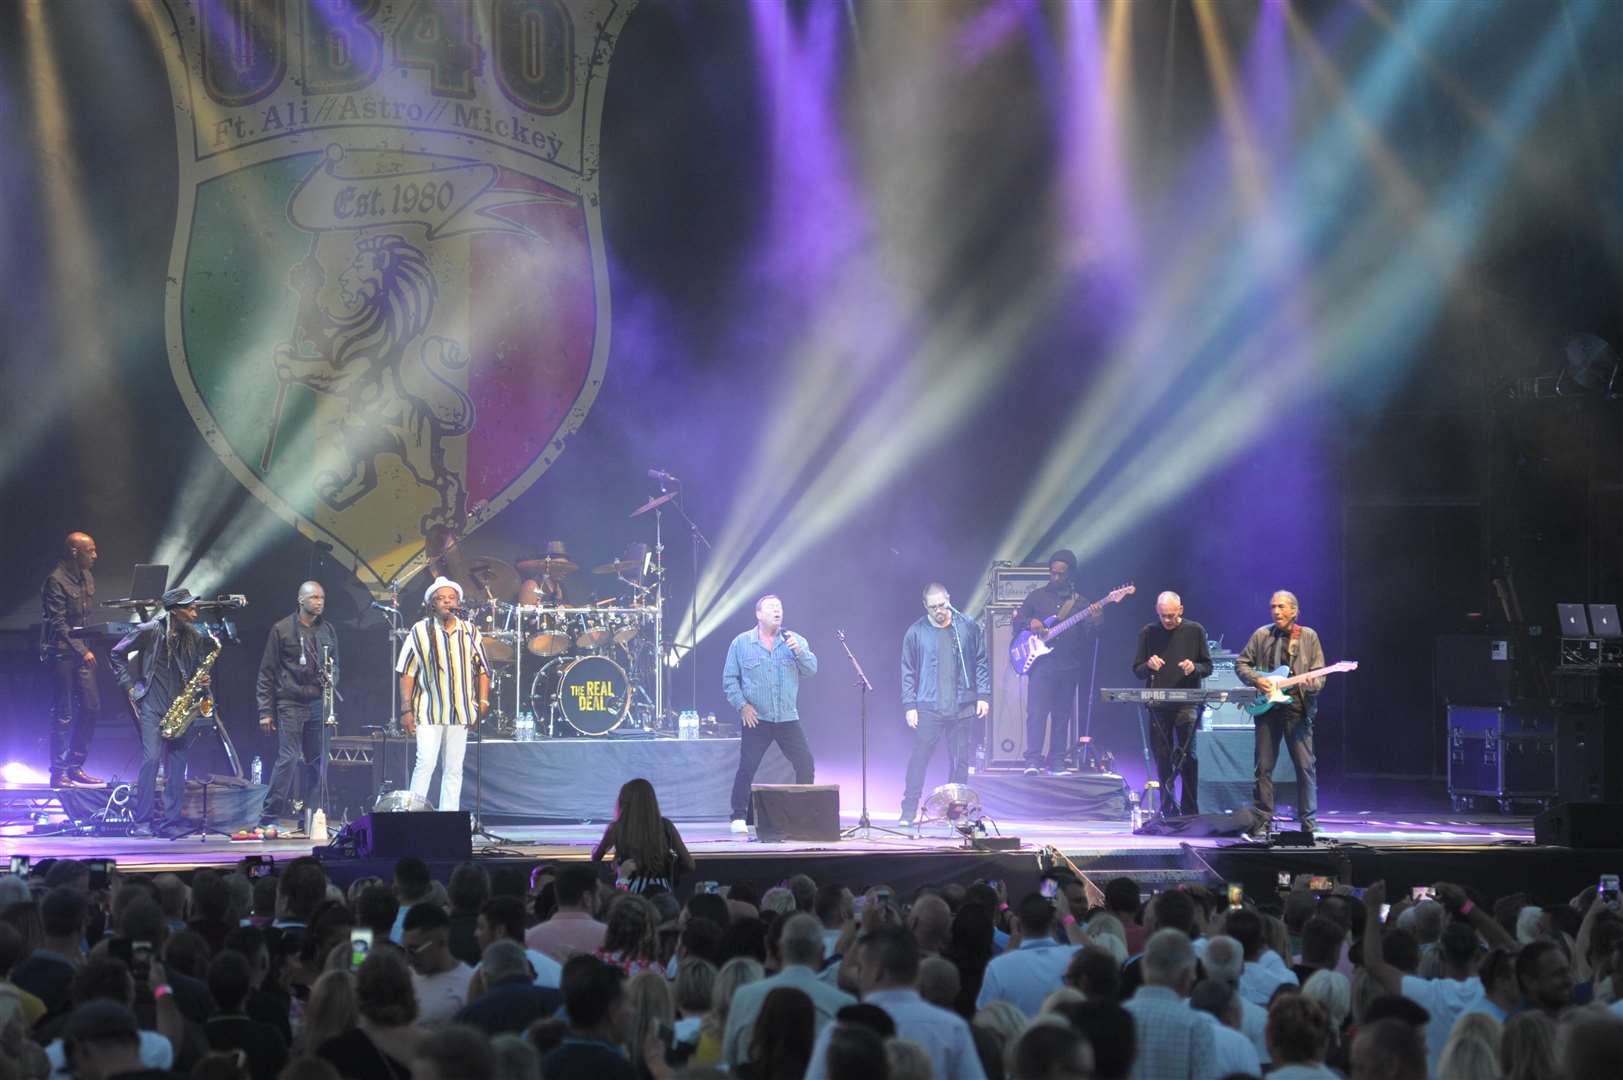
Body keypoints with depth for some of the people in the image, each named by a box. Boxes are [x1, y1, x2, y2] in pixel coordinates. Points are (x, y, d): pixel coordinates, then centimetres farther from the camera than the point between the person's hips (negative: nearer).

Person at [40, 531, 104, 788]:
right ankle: (58, 773, 1)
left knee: (91, 706, 6)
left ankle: (75, 767, 15)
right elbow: (58, 623, -18)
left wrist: (90, 647, 11)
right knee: (63, 714, -5)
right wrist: (82, 651, -20)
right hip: (62, 653, -8)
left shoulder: (87, 577, 12)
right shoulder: (56, 581, -14)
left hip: (82, 652, 8)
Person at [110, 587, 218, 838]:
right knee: (151, 758, -14)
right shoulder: (148, 632, -5)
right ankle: (142, 822, -10)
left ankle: (171, 822, 8)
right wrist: (130, 687, -4)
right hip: (153, 705, -4)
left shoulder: (196, 637, 8)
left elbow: (200, 668, 18)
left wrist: (202, 680, -5)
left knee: (178, 765, 3)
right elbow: (116, 655, 2)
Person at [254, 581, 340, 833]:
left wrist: (331, 683, -2)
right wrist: (265, 710, -4)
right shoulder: (281, 630, 0)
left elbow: (334, 665, 22)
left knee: (315, 762, 4)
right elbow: (267, 672, 0)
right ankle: (269, 818, -8)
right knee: (288, 759, -12)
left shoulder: (327, 631, 13)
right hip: (290, 705, -5)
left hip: (318, 705, 5)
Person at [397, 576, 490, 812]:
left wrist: (483, 701, 1)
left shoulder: (470, 631, 9)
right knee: (425, 764, -12)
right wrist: (407, 709, -7)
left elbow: (482, 669, 13)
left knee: (454, 768, 6)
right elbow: (407, 673, -1)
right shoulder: (420, 631, 0)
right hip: (429, 711, -4)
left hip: (461, 710, 4)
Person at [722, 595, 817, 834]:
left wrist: (798, 651, -17)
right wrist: (742, 706, -7)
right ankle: (740, 817, 2)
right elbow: (729, 679, 3)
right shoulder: (741, 643, 2)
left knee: (806, 764, 1)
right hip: (756, 718, -3)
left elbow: (811, 670, 0)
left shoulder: (795, 641, 8)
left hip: (788, 718, 3)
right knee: (747, 768, -7)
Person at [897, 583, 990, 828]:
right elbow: (908, 671, 4)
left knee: (960, 760, 6)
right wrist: (909, 705, -2)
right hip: (928, 707, -1)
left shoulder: (968, 627, 3)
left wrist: (983, 695, 1)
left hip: (961, 707, 2)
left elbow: (981, 662, 8)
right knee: (919, 757, -4)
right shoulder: (916, 633, 1)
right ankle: (909, 812, 0)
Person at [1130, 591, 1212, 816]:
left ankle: (1190, 811, -7)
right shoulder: (1148, 633, 7)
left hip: (1187, 702, -2)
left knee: (1186, 754, -10)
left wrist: (1194, 668, -13)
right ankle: (1166, 809, 13)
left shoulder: (1194, 630, 4)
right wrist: (1148, 666, -13)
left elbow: (1208, 667, 8)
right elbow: (1137, 670, 9)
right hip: (1157, 704, 2)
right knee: (1161, 756, 5)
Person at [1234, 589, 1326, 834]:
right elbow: (1241, 663, 11)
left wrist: (1313, 684, -19)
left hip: (1298, 707, -1)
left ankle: (1309, 821, 3)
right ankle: (1262, 821, 8)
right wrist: (1256, 680, -6)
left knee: (1306, 766, -4)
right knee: (1263, 766, 2)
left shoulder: (1308, 637, 5)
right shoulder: (1261, 635, 8)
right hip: (1267, 706, 1)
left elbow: (1320, 674, 2)